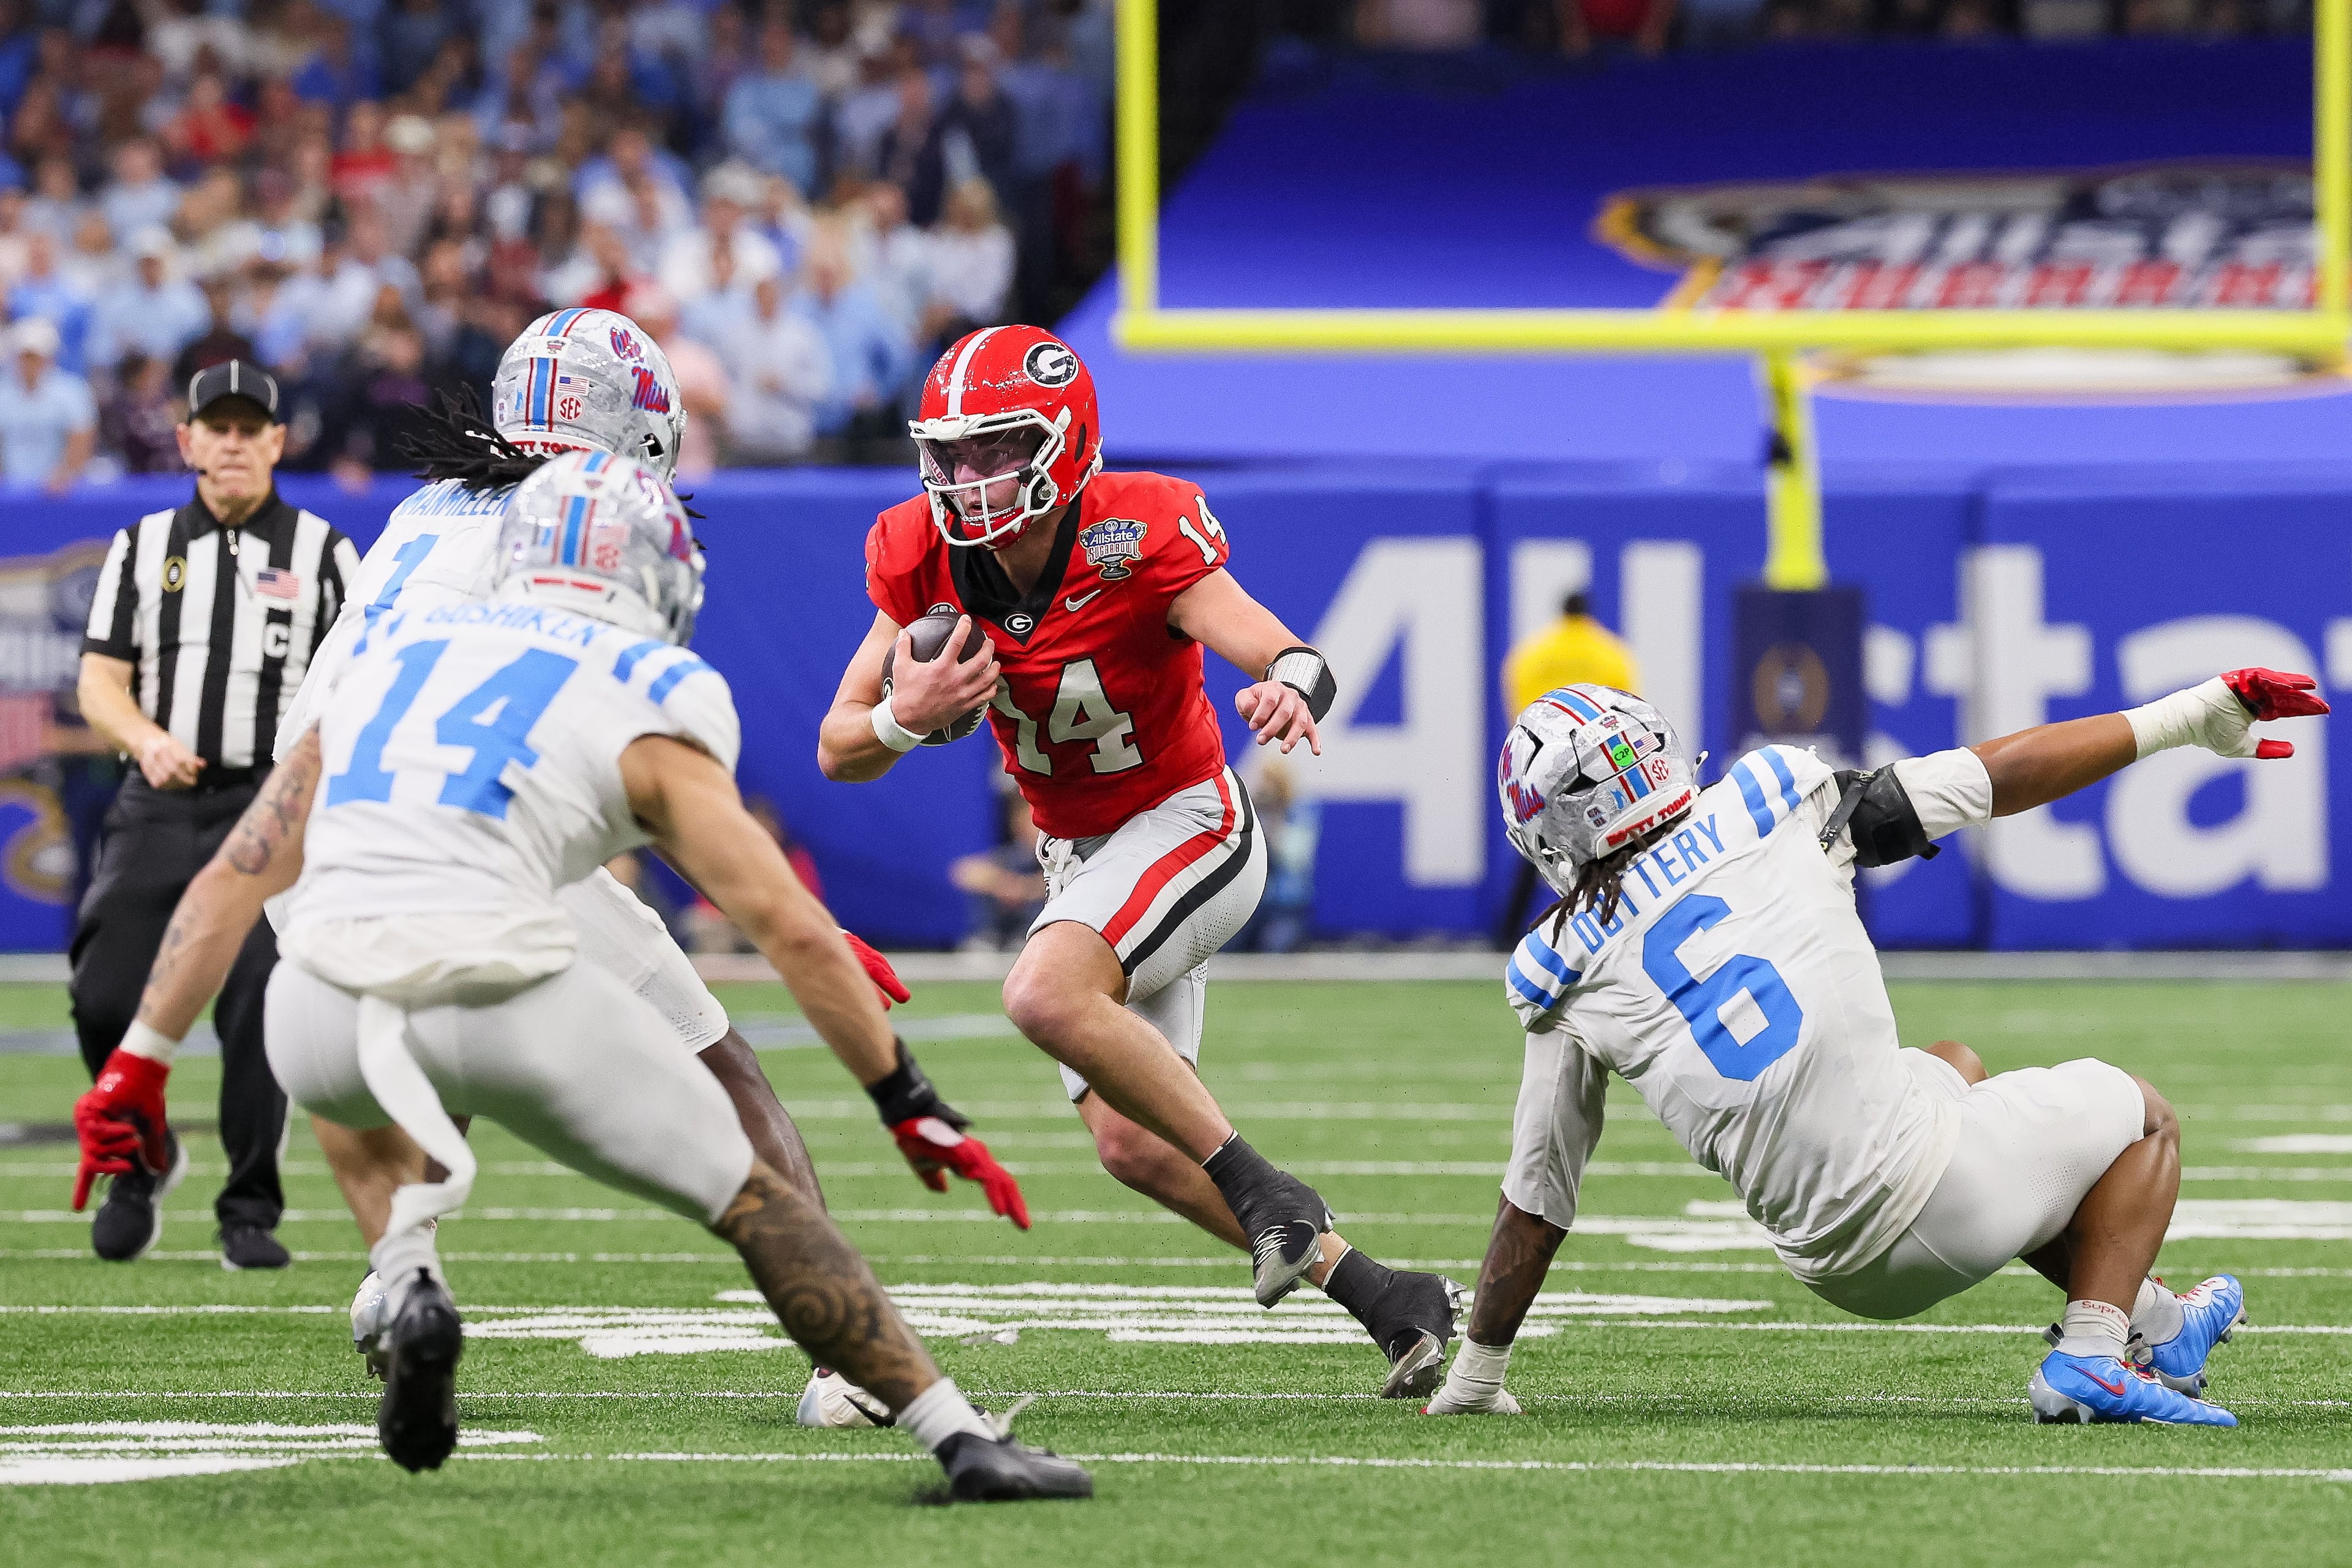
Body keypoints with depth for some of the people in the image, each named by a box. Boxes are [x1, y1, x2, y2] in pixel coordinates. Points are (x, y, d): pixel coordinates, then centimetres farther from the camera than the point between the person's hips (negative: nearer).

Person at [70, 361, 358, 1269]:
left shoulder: (321, 552, 8)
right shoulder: (142, 547, 13)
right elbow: (99, 682, 7)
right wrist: (146, 739, -14)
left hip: (270, 808, -2)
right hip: (157, 810, 2)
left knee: (258, 1008, -12)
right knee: (105, 998, -9)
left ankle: (249, 1213, -1)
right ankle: (140, 1161, 17)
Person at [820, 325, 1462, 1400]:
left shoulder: (1137, 539, -24)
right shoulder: (927, 559, -10)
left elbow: (1293, 658, -34)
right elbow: (839, 751, -6)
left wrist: (1290, 689, -59)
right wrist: (905, 718, -28)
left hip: (1187, 827, -7)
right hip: (1078, 857, 7)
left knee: (1047, 994, -33)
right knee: (1134, 1143, 1)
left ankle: (1269, 1194, -23)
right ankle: (1386, 1301, 11)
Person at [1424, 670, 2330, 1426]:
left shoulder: (1563, 980, 4)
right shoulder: (1768, 806, -1)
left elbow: (1534, 1201, 8)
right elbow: (2003, 776, 4)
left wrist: (1475, 1378, 21)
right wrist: (2182, 720, 13)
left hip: (1846, 1274, 4)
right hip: (1940, 1195, -4)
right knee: (2141, 1116, 26)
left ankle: (2148, 1322, 35)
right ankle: (2096, 1351, 3)